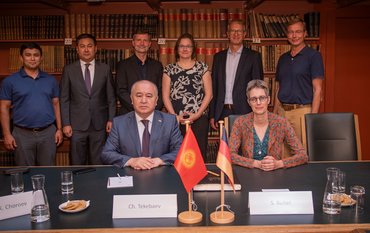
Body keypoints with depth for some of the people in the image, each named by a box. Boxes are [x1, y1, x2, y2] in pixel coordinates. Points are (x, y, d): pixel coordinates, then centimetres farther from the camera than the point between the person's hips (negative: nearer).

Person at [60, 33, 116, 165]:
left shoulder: (105, 69, 5)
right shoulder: (69, 70, 3)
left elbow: (111, 97, 6)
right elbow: (64, 99, 3)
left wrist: (111, 120, 0)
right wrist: (66, 123, -2)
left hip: (100, 124, 0)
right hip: (77, 125, 0)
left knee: (98, 163, 6)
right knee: (77, 164, 6)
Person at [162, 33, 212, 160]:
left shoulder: (202, 67, 8)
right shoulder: (169, 69, 9)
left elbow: (208, 93, 4)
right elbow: (165, 96, 5)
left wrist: (197, 114, -6)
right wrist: (174, 116, -7)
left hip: (199, 118, 0)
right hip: (176, 119, 0)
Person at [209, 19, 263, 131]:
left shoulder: (254, 56, 4)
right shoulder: (219, 57, 13)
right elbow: (214, 87, 12)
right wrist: (212, 115, 6)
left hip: (244, 113, -2)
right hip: (223, 112, 3)